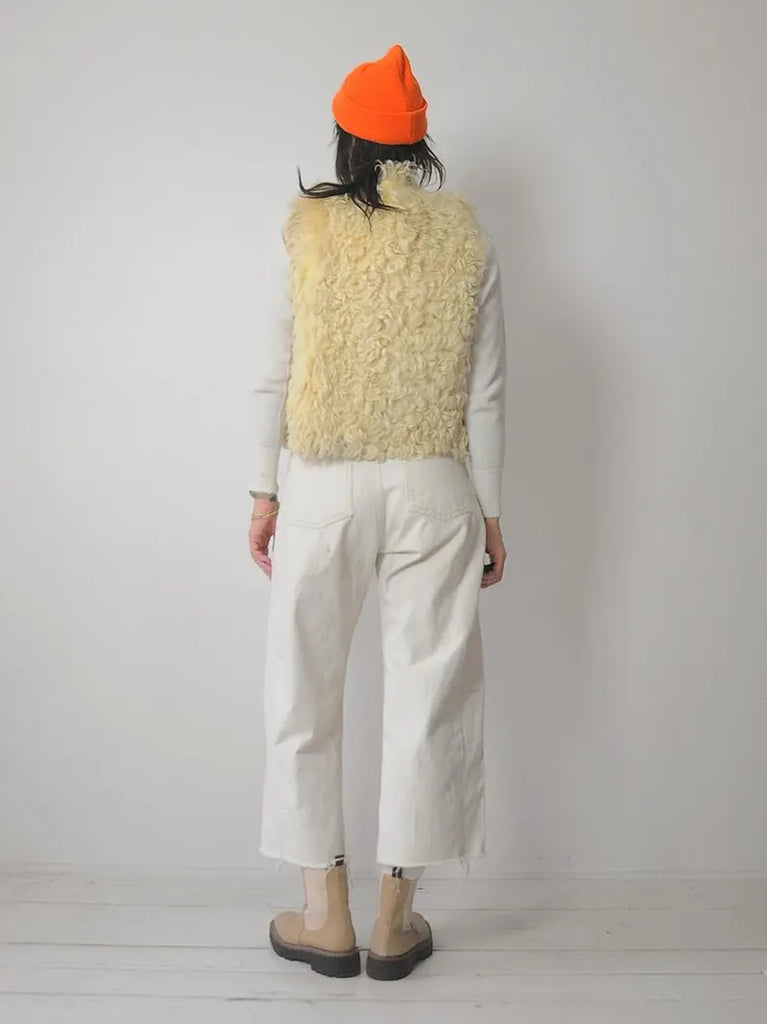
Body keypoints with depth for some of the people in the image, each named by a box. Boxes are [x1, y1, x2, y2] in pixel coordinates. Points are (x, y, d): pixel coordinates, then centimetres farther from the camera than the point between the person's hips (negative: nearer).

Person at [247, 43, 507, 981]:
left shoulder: (305, 226, -2)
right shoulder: (467, 238, 1)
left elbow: (275, 373, -2)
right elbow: (485, 393, 1)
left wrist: (264, 490, 8)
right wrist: (489, 510, 9)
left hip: (324, 490, -1)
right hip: (433, 490, 1)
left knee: (304, 694, 12)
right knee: (427, 693, 9)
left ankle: (326, 916, 21)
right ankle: (393, 918, 20)